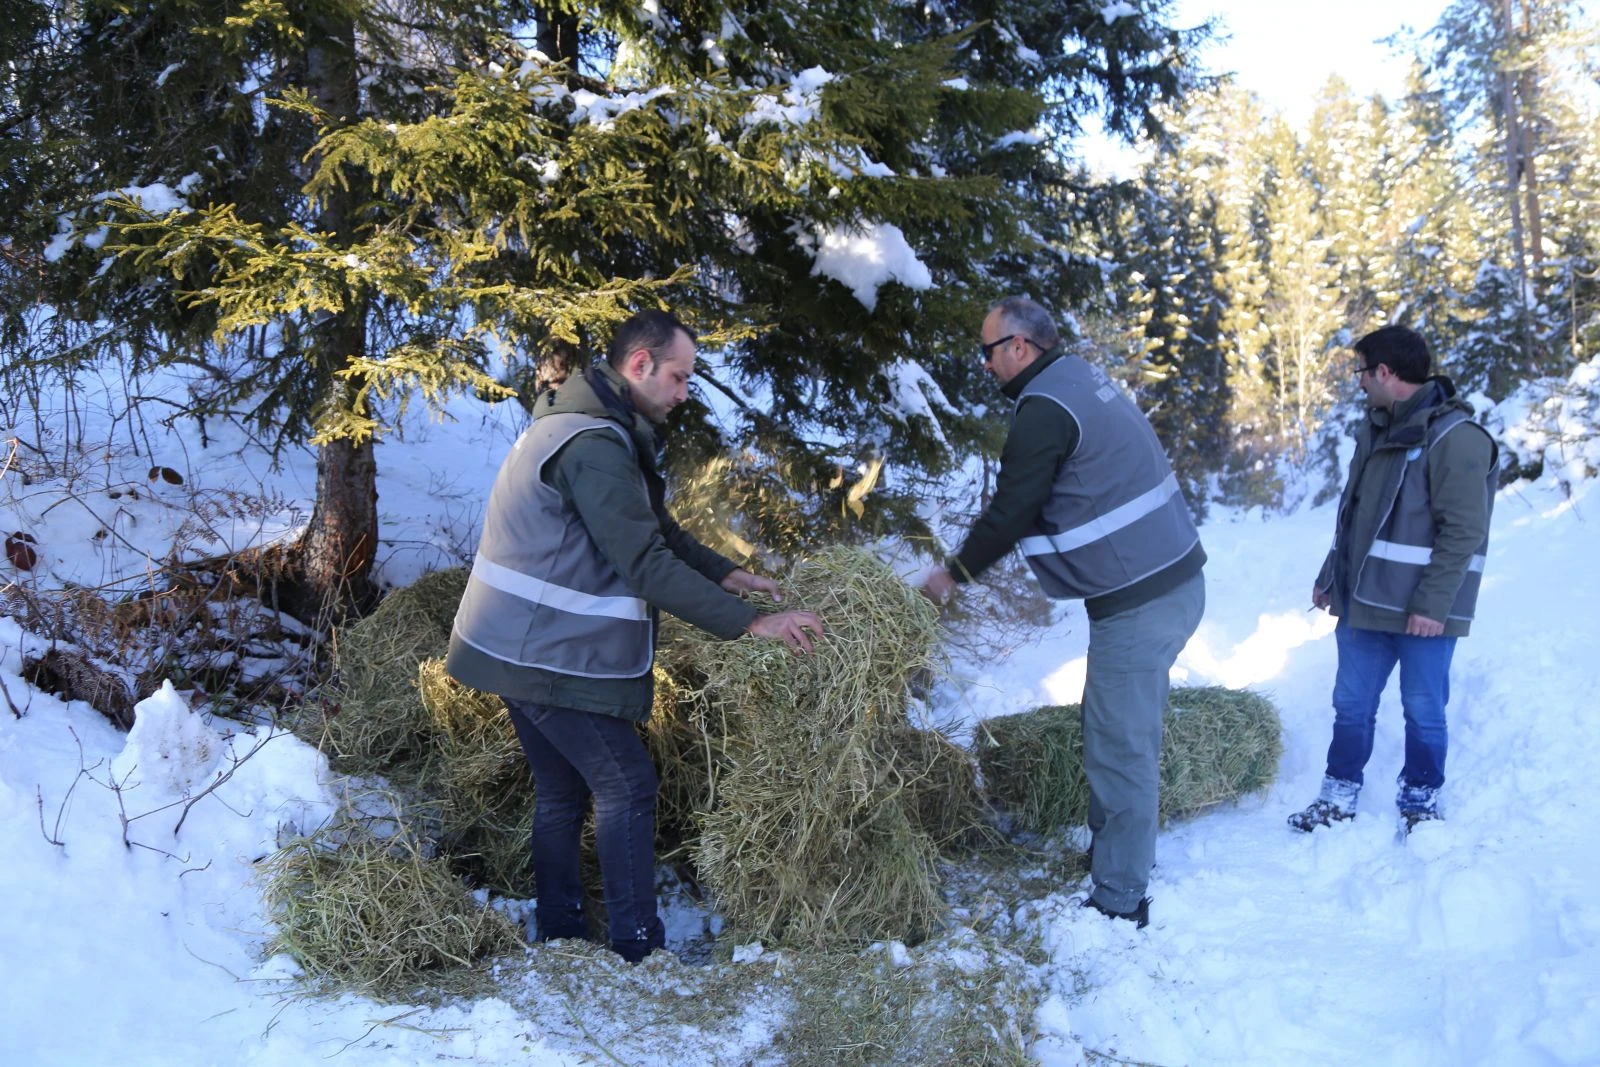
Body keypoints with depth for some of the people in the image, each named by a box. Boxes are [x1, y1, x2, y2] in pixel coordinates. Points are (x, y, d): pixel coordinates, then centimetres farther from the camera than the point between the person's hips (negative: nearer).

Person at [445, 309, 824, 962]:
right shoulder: (594, 446, -23)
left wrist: (724, 574, 9)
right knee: (627, 786, -2)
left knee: (562, 790, 16)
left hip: (521, 646, 10)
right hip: (549, 656, -10)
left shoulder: (595, 429, 13)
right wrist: (748, 621, -23)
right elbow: (646, 565, -26)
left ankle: (558, 936, 26)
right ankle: (638, 950, 4)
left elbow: (655, 529, 18)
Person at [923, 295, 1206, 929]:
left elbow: (1010, 511, -11)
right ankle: (1111, 854, 35)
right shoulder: (1081, 378, 14)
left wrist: (955, 573, 5)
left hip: (1137, 603, -10)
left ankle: (1119, 901, 8)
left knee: (1120, 750, -1)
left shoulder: (1045, 410, -16)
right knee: (1123, 735, 21)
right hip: (1174, 581, 10)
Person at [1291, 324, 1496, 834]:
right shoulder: (1377, 430, 13)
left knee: (1424, 711, 7)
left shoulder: (1453, 437, -14)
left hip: (1421, 610, -7)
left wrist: (1433, 603, -20)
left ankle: (1421, 799, 23)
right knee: (1351, 705, 11)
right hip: (1364, 600, 7)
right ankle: (1339, 796, 23)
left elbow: (1463, 532, -18)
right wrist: (1331, 576, 19)